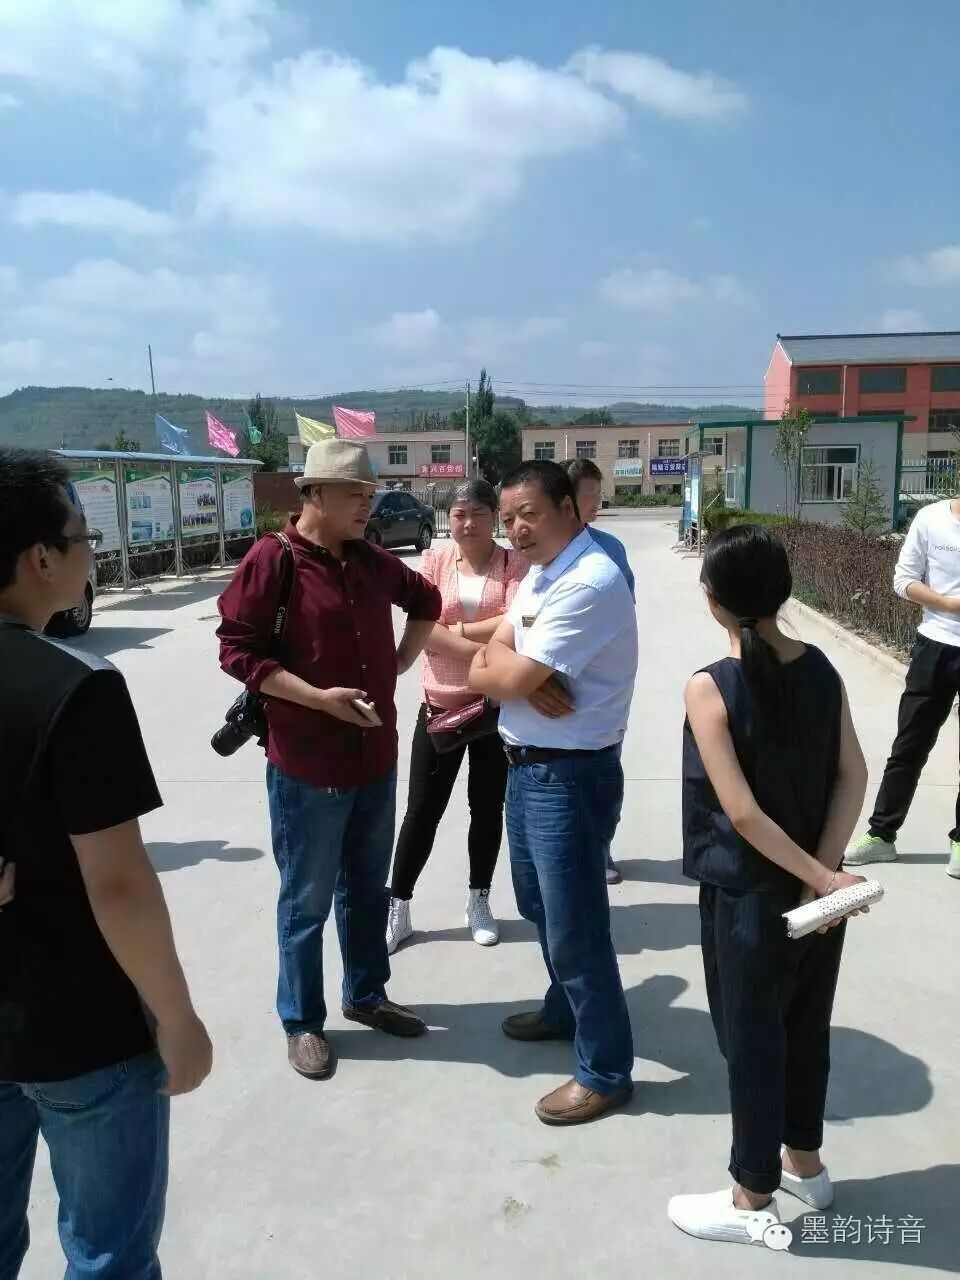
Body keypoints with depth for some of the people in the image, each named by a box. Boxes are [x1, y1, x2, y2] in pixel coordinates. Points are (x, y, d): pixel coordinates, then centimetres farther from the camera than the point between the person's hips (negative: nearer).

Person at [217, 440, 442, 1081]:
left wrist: (400, 663, 11)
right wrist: (319, 697, -22)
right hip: (307, 767, -6)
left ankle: (366, 994, 38)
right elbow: (237, 649, -15)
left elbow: (426, 601, 24)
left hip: (377, 760, 6)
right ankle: (303, 1021, 26)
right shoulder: (271, 561, -13)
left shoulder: (373, 561, 6)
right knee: (307, 901, 8)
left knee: (367, 889, 19)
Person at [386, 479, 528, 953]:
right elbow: (422, 629, -13)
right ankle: (398, 907, 22)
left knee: (487, 806, 14)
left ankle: (478, 901, 32)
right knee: (422, 810, 8)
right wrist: (484, 651, -22)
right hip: (440, 705, 0)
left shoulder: (514, 563, -4)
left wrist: (457, 630, -14)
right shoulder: (433, 560, -1)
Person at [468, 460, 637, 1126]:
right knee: (539, 905, 25)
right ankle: (565, 1010, 47)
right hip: (526, 766, 10)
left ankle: (606, 1071, 21)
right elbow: (481, 674, 5)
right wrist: (527, 683, -15)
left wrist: (503, 659, -1)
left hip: (570, 775, -10)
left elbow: (511, 678, -23)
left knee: (575, 926, 2)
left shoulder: (591, 582, -22)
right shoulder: (538, 574, 9)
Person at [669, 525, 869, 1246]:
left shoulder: (710, 688, -21)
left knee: (752, 1043, 11)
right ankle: (805, 1163, 43)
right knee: (807, 1028, 22)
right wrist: (826, 867, -8)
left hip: (749, 898, -6)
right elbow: (853, 774, -4)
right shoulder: (821, 670, -3)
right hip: (816, 889, 6)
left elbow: (743, 811, -23)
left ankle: (753, 1201, 29)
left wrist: (820, 877, -14)